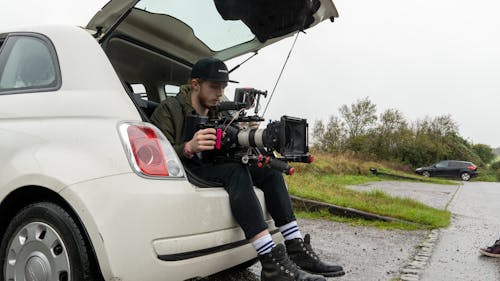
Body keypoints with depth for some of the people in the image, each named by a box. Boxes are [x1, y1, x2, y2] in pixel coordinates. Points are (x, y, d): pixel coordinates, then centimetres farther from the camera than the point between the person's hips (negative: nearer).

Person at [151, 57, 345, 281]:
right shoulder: (170, 109, -5)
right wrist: (189, 148, -35)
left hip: (212, 169, 7)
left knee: (269, 169, -9)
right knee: (235, 172, -33)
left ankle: (297, 250, -12)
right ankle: (272, 263, -38)